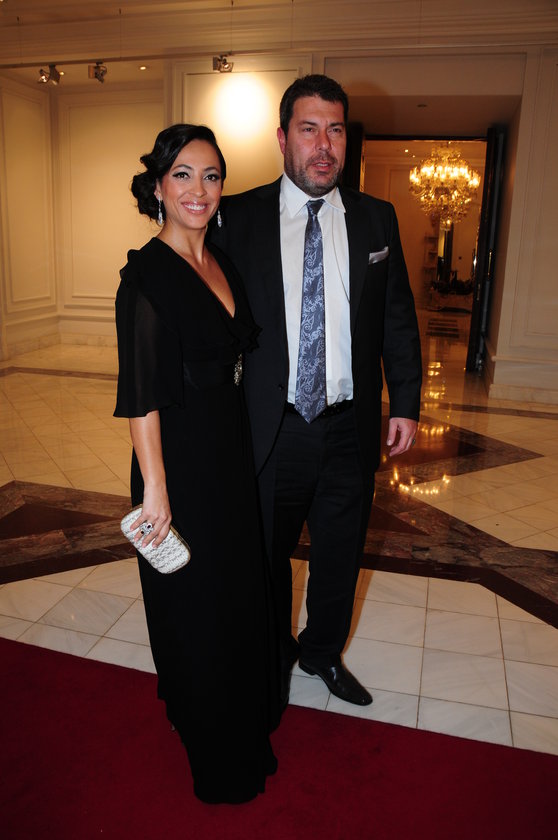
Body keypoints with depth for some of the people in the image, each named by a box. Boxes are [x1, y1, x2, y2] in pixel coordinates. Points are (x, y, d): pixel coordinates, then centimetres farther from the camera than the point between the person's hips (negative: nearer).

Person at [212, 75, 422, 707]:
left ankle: (323, 653, 46)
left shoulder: (377, 218, 4)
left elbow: (398, 318, 7)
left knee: (340, 554, 19)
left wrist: (405, 403, 2)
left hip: (350, 425, 3)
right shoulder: (238, 218, -3)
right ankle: (275, 657, 43)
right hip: (270, 426, -2)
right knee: (268, 554, 15)